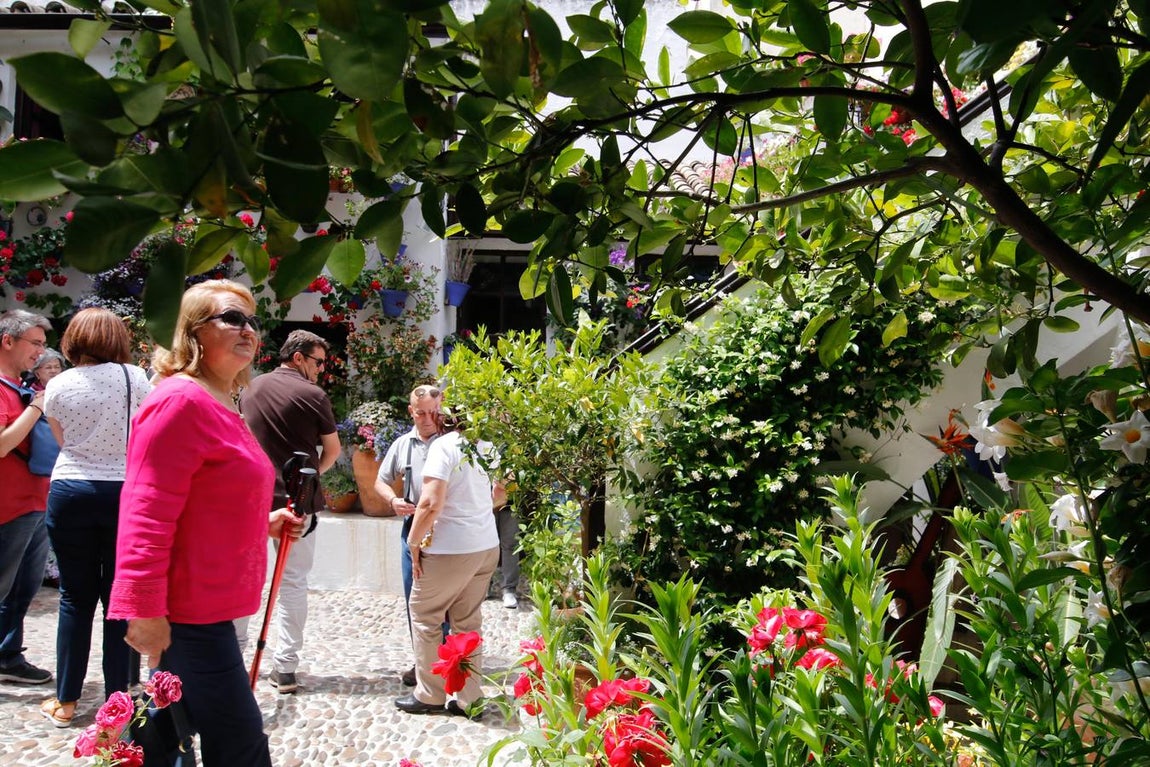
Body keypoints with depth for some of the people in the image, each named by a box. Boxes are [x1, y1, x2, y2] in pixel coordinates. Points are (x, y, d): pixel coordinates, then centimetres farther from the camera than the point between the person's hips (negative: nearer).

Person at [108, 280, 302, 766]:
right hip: (187, 612, -10)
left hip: (207, 606, 10)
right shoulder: (181, 400, -17)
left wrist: (264, 523, 15)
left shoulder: (221, 405, 16)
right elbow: (147, 515, -22)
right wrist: (146, 610, -24)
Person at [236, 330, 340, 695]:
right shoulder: (312, 395, -8)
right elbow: (332, 450, 0)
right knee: (293, 583, 3)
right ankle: (285, 667, 2)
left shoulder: (251, 389, 8)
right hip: (296, 501, -4)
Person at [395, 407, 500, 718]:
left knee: (424, 614, 10)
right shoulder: (487, 446, 4)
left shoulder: (444, 445, -15)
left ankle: (429, 695, 17)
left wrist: (414, 542, -9)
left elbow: (431, 503, -19)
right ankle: (469, 698, 16)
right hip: (487, 546, 7)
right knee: (469, 621, 13)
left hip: (450, 549, -6)